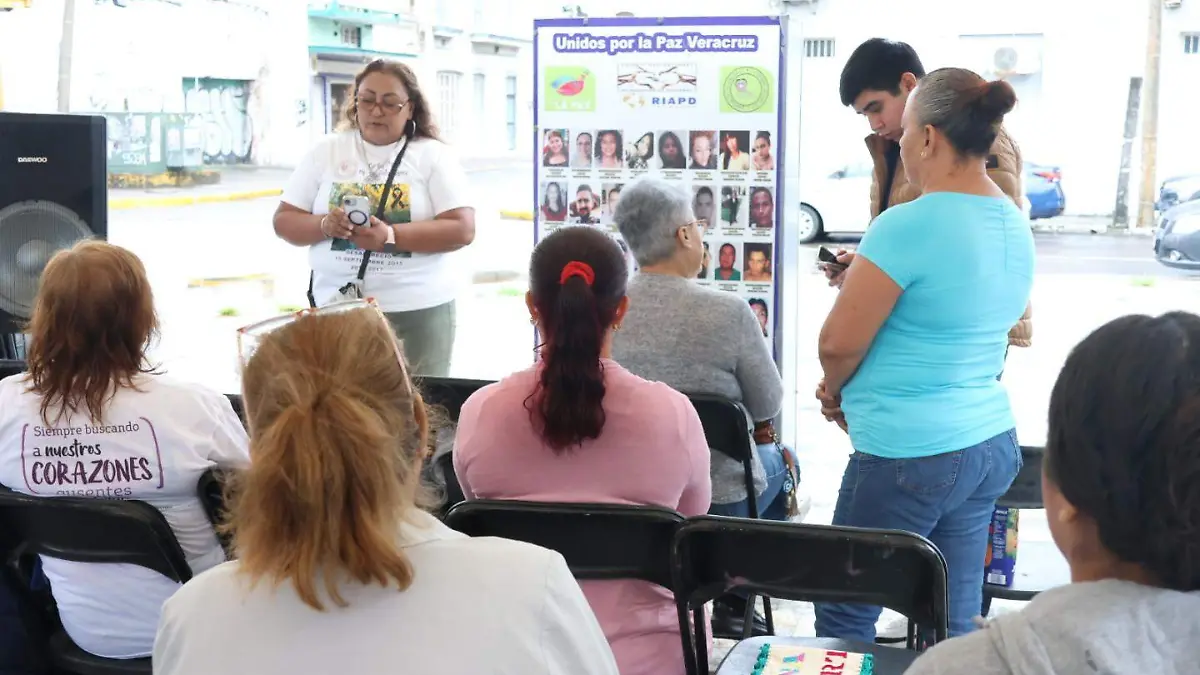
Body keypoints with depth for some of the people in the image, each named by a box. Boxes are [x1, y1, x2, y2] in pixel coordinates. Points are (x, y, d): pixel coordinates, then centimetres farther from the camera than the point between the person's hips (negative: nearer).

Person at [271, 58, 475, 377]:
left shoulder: (434, 155, -1)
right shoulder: (326, 151, 6)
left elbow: (462, 229, -10)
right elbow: (285, 221, 6)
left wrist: (390, 237, -21)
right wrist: (326, 226, -15)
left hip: (418, 310, -2)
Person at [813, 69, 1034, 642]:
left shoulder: (907, 225, -18)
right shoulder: (1016, 225, 8)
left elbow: (839, 342, -16)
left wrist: (836, 392, 5)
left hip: (911, 455, -8)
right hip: (991, 441, 8)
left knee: (844, 617, 5)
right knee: (954, 624, 13)